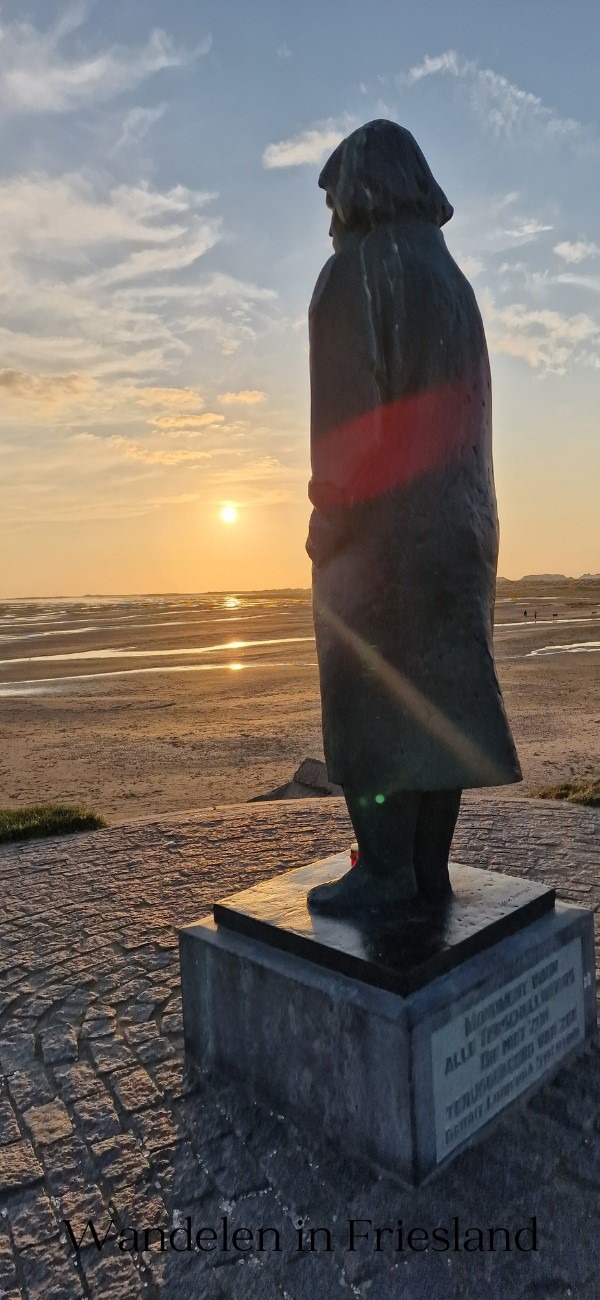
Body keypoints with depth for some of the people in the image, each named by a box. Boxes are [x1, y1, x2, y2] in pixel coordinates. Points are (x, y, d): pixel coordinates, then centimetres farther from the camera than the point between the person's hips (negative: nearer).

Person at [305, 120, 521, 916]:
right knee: (436, 694, 7)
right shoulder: (450, 279, 19)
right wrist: (459, 505, 18)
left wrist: (327, 514, -11)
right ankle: (430, 865, 14)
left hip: (379, 514, -8)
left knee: (366, 694, -2)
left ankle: (386, 868, 2)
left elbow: (345, 403, -14)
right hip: (452, 512, 8)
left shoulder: (352, 272, -4)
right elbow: (468, 408, 16)